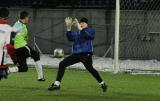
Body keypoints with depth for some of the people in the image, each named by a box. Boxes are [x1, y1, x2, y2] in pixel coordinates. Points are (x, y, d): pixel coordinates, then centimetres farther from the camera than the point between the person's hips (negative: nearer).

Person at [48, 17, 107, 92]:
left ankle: (102, 84, -8)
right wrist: (69, 28, -10)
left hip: (86, 54, -6)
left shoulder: (91, 31, 3)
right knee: (62, 64, -2)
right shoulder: (76, 33, 18)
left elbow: (87, 36, -18)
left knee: (90, 68, -22)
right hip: (76, 54, 6)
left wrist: (80, 28, -26)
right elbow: (70, 38, 0)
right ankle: (57, 84, -1)